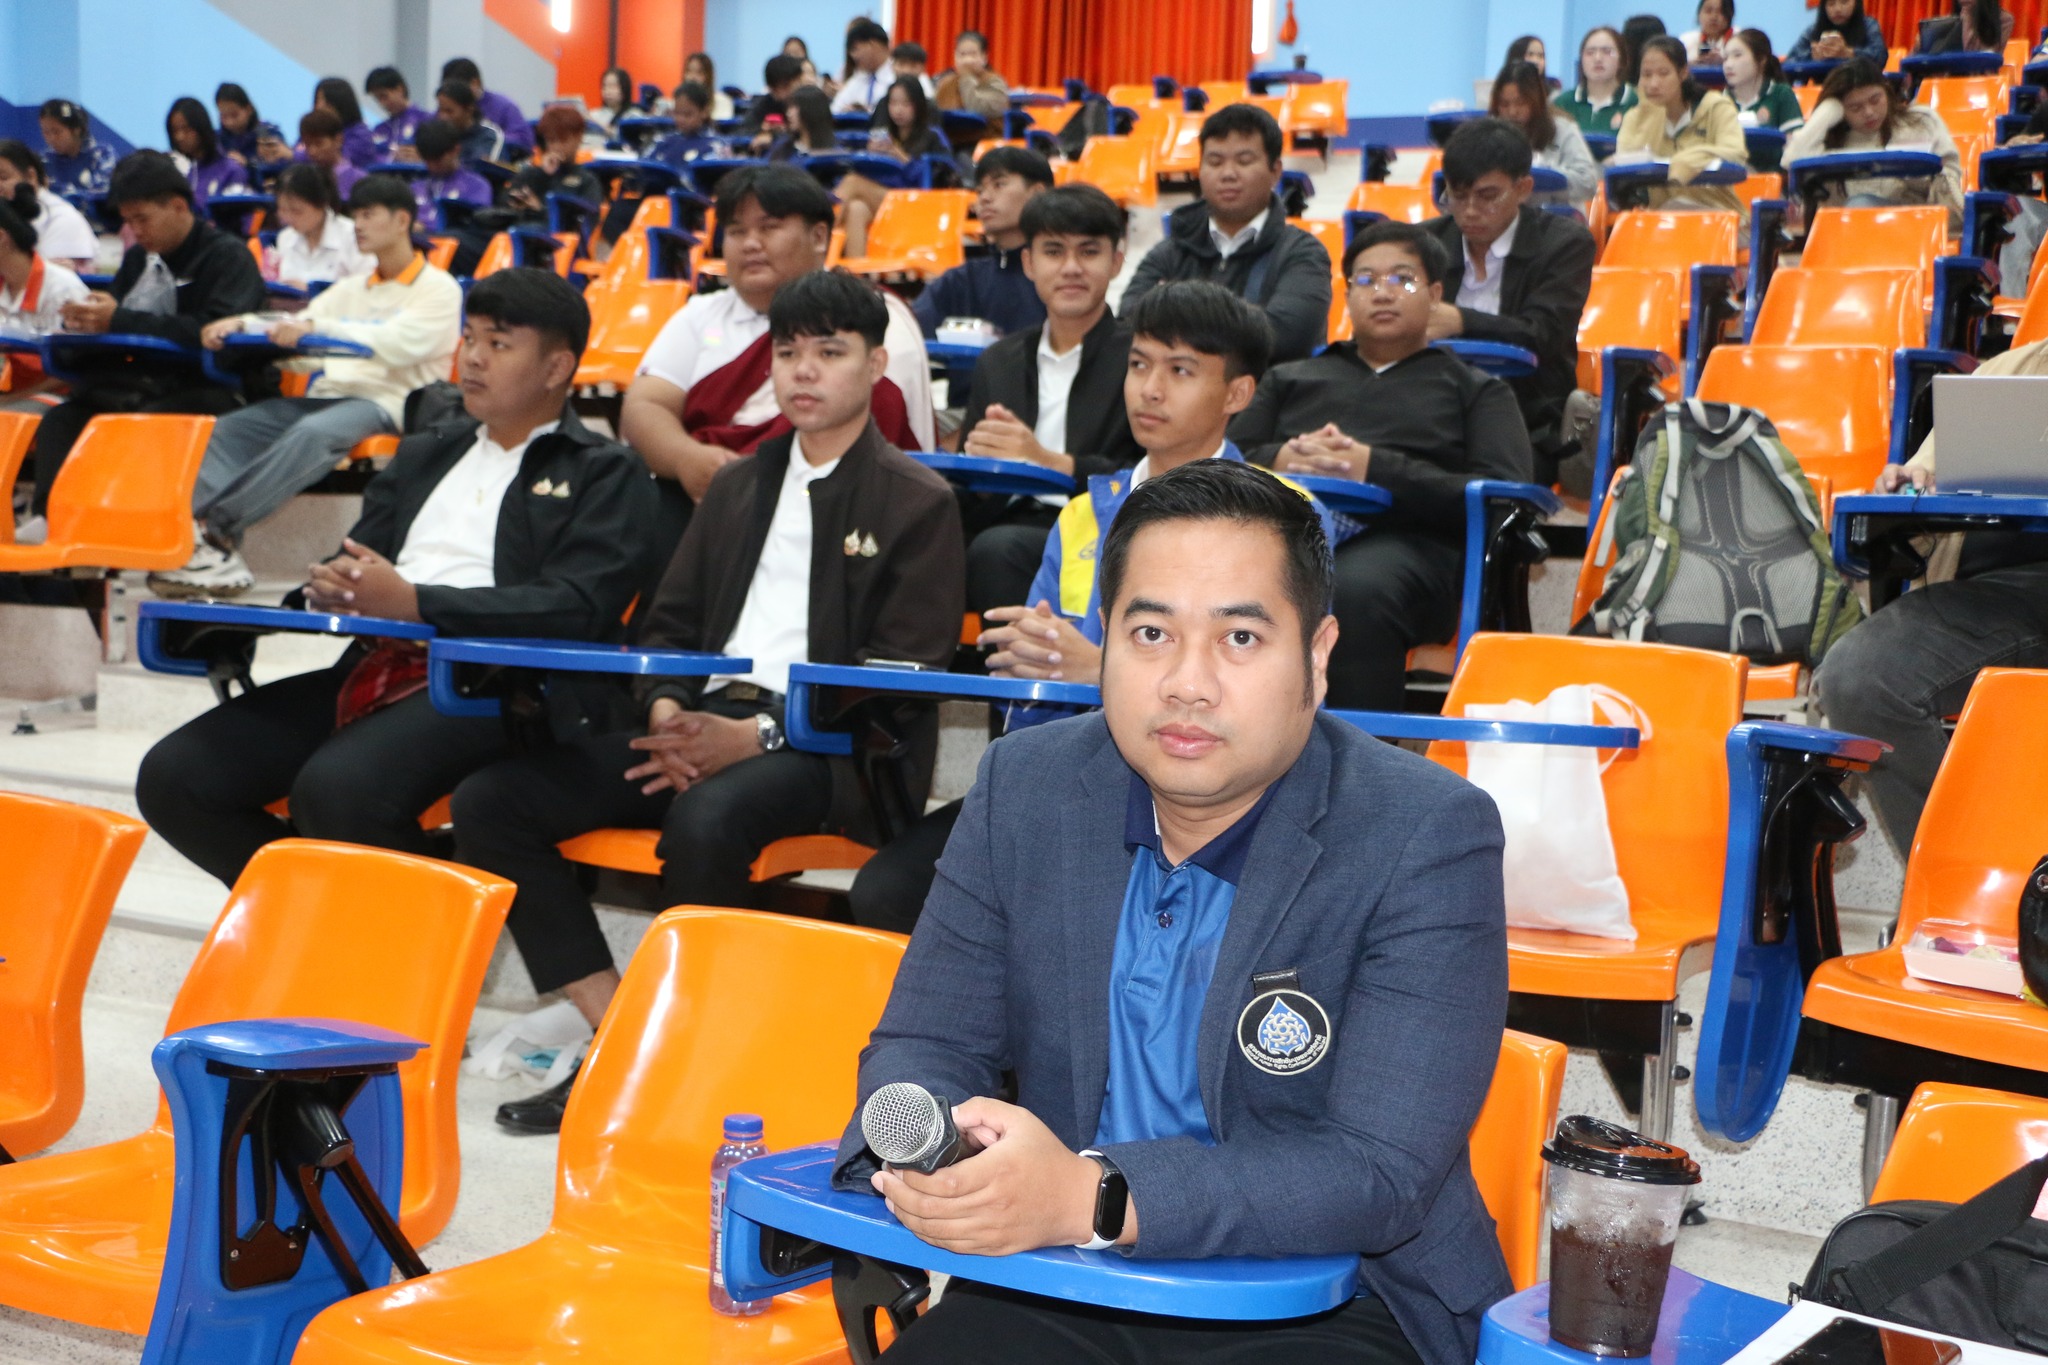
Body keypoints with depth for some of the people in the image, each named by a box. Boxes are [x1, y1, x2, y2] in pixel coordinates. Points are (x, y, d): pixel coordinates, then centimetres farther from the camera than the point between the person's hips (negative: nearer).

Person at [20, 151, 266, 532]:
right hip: (140, 382, 7)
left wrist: (121, 320, -21)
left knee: (140, 424, -36)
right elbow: (114, 321, 21)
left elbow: (214, 332, -20)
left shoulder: (228, 257, -4)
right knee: (60, 419, -19)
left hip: (206, 389, -7)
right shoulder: (138, 257, 18)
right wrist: (88, 319, -6)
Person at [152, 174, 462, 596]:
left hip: (387, 404, -7)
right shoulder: (353, 286, 26)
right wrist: (243, 324, -3)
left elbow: (399, 344, -16)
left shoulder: (439, 288, 3)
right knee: (231, 426, -15)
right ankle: (190, 525, -34)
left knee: (311, 433, -37)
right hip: (328, 394, 7)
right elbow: (295, 336, 18)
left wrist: (316, 327, -26)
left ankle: (218, 529, -40)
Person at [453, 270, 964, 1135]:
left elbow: (904, 673, -6)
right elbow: (670, 621, 22)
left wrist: (761, 734, -18)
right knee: (489, 800, -12)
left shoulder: (917, 502, 4)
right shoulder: (738, 486, 24)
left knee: (705, 820, -39)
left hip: (829, 743, -6)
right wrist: (666, 710, -3)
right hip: (705, 715, 7)